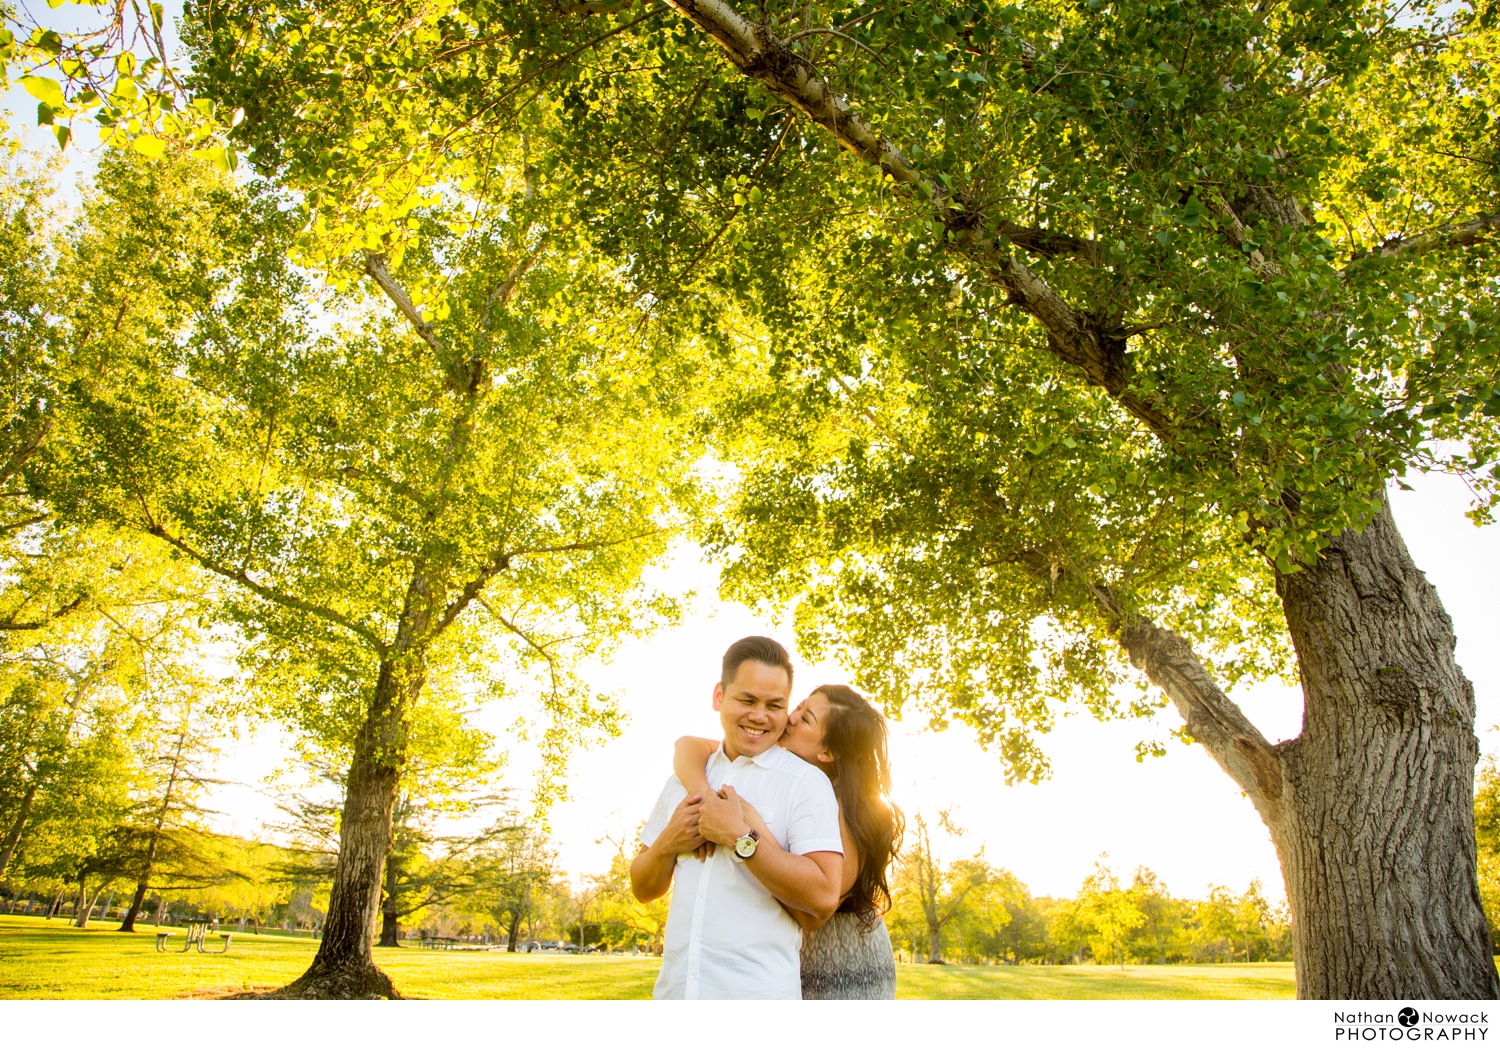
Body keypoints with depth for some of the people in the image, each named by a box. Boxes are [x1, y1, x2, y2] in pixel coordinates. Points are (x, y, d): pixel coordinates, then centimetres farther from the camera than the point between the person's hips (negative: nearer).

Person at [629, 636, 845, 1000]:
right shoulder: (685, 778, 8)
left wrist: (739, 837, -20)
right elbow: (643, 889, 11)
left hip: (759, 990, -5)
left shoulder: (806, 781, -9)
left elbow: (824, 897, -20)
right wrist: (667, 843, -8)